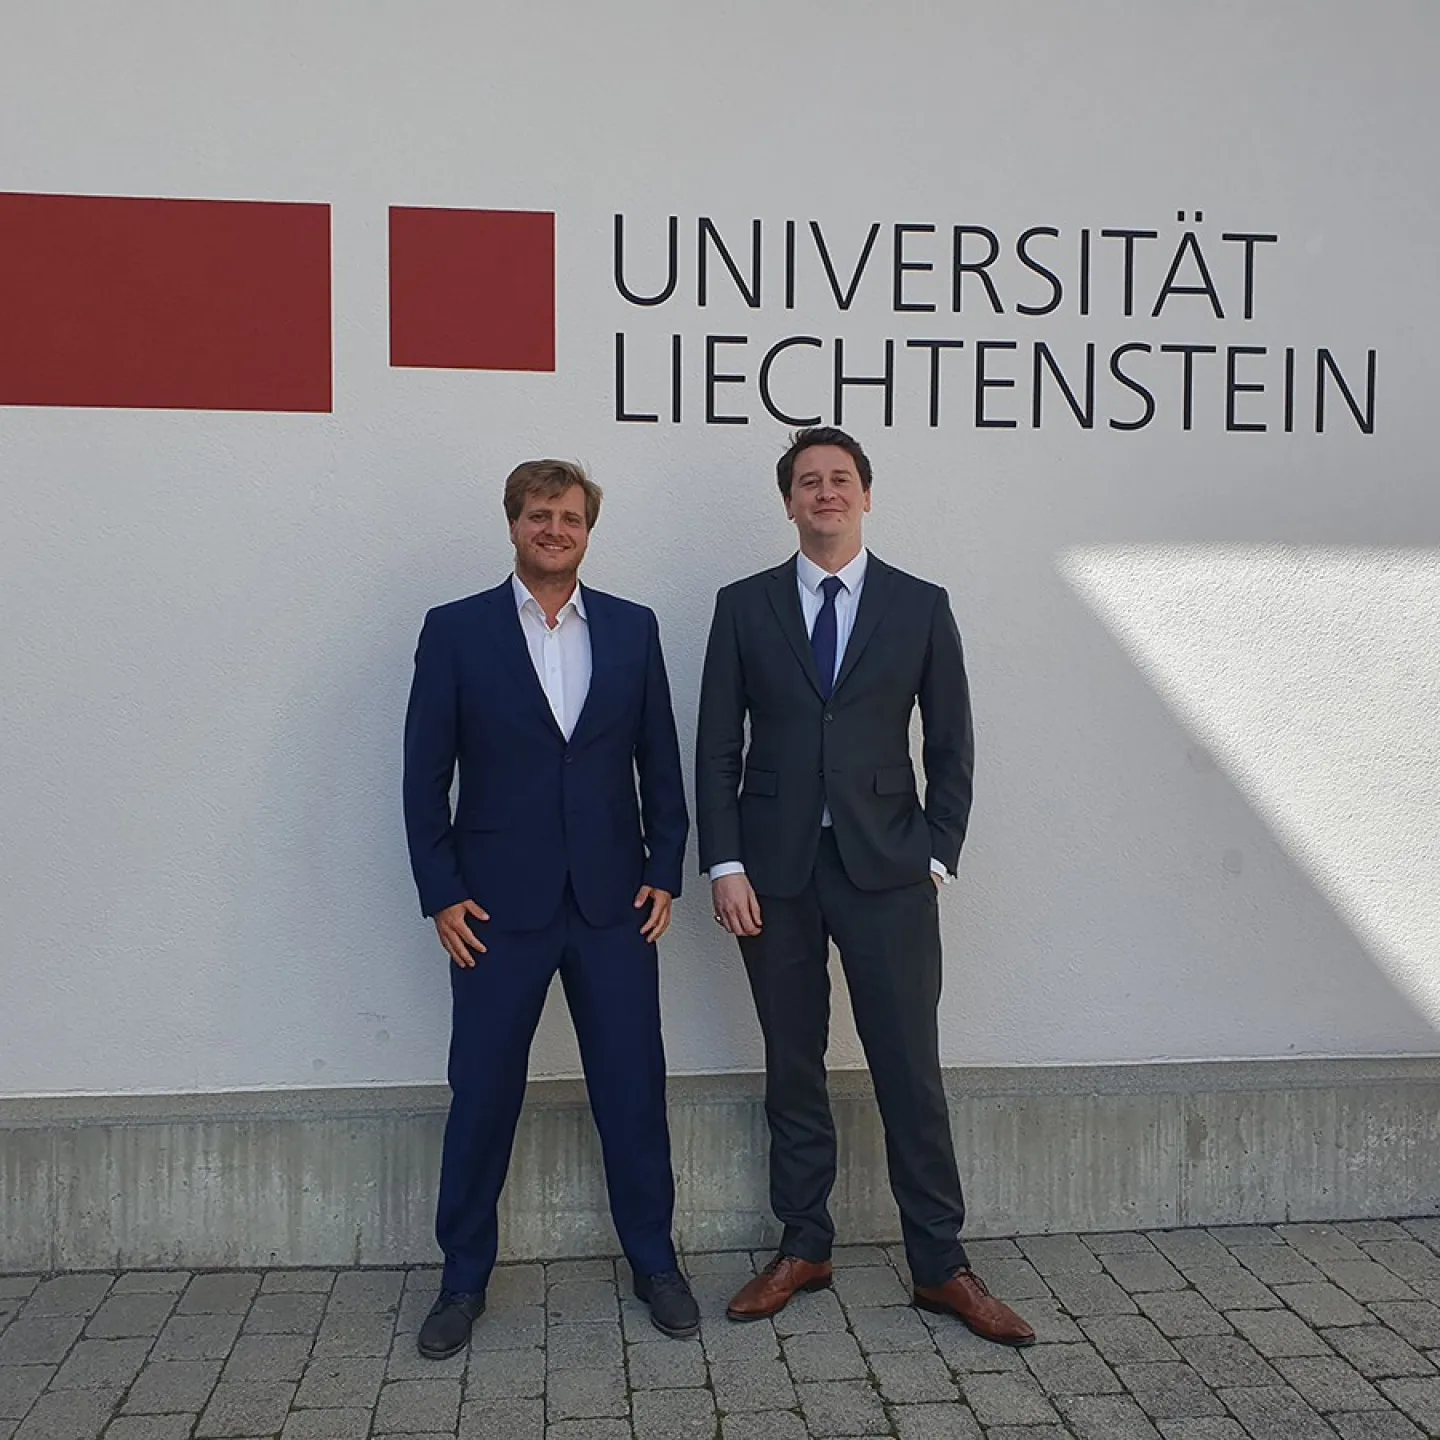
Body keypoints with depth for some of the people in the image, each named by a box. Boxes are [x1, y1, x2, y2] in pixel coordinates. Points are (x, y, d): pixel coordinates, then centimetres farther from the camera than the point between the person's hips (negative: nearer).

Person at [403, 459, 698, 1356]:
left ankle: (654, 1262, 26)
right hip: (499, 907, -1)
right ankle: (464, 1279, 24)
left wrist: (665, 873, 2)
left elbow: (661, 762, 8)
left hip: (615, 902, 2)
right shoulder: (456, 630, 0)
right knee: (482, 1096, 7)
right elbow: (426, 774, -1)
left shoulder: (633, 629, 6)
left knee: (634, 1089, 8)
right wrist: (442, 894, -5)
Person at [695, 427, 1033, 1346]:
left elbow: (952, 745, 6)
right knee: (793, 1069, 10)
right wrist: (726, 865, -4)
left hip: (886, 866, -1)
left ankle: (941, 1266, 13)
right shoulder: (744, 607, 6)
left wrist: (937, 856, -2)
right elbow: (718, 747, 3)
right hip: (776, 867, 1)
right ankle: (804, 1248, 25)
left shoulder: (921, 606, 5)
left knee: (912, 1070, 1)